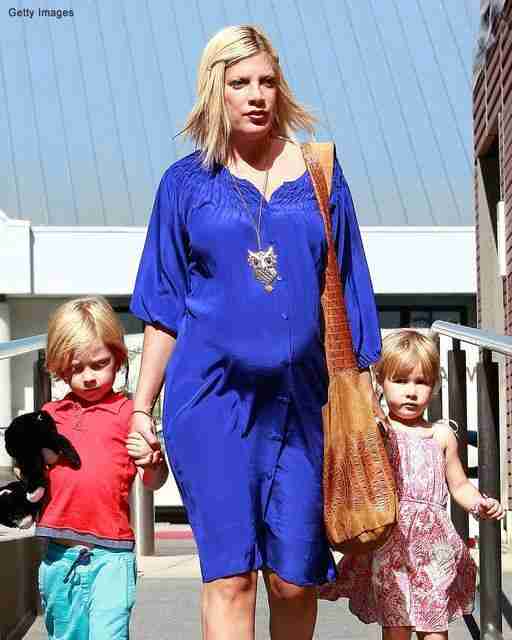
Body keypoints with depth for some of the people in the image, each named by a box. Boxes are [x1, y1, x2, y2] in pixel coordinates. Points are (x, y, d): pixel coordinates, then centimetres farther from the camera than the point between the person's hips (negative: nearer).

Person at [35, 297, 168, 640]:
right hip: (59, 555, 5)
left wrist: (151, 459, -20)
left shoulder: (128, 412, -1)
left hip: (110, 553, -5)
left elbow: (154, 482, 1)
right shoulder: (50, 415, 12)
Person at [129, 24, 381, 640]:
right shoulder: (187, 181, 7)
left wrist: (362, 402, 8)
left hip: (300, 399, 1)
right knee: (229, 574, -8)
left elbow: (349, 295, 11)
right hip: (210, 397, -1)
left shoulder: (319, 174, 9)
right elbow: (162, 307, 9)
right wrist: (141, 409, 5)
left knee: (293, 581, 3)